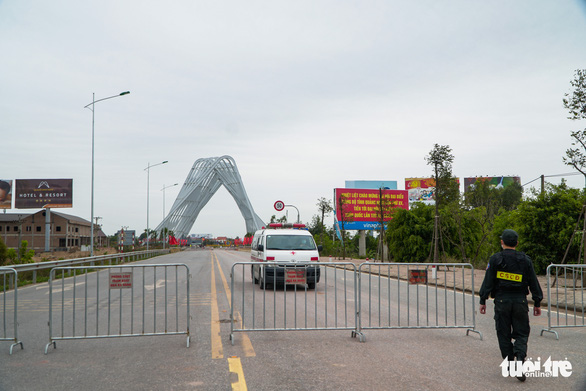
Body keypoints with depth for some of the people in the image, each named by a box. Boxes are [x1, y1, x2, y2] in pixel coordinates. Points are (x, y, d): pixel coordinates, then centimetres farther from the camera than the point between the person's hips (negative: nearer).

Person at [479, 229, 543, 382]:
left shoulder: (495, 259, -3)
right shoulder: (525, 260, 3)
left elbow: (488, 282, -6)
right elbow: (534, 283, 5)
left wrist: (483, 301, 0)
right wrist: (537, 303, 12)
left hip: (501, 301, -1)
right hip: (520, 301, 1)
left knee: (504, 334, 10)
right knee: (521, 333, 7)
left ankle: (509, 365, 14)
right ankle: (519, 362, -13)